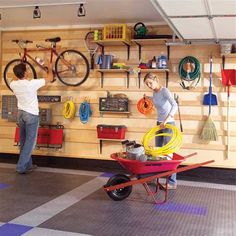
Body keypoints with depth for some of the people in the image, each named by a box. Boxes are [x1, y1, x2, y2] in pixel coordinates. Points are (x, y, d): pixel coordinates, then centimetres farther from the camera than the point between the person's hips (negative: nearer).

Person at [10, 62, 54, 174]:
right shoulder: (32, 83, -17)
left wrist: (19, 69, 33)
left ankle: (27, 164, 23)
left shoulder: (13, 84, -3)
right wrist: (50, 68, 14)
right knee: (30, 141, -2)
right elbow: (50, 78, -5)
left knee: (23, 141, 14)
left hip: (20, 113, 7)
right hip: (31, 115, -6)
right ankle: (21, 167, -4)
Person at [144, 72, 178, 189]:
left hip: (168, 124, -8)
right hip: (159, 124, 8)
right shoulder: (154, 94, 11)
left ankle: (172, 182, -1)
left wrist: (166, 120, -34)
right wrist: (160, 122, 7)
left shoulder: (164, 91, -12)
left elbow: (174, 105, -26)